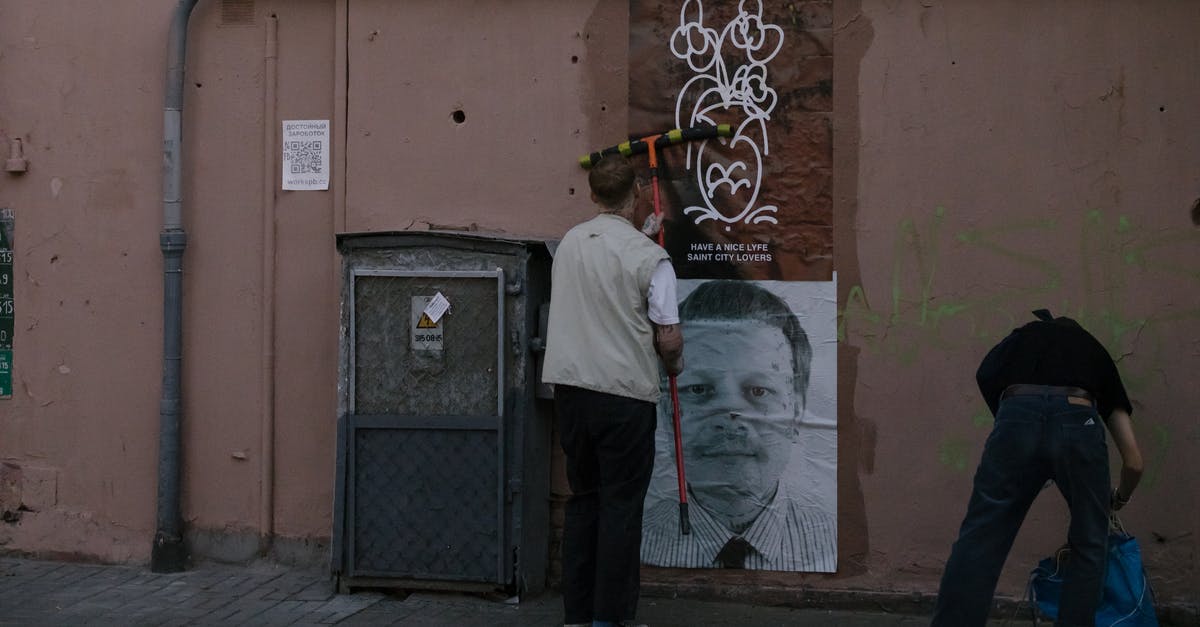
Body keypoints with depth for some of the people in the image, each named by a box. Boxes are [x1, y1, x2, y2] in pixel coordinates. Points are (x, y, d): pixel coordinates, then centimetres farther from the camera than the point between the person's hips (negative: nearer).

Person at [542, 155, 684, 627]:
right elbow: (668, 337, -10)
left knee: (583, 498, 14)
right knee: (620, 504, 2)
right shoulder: (649, 257, -10)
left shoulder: (569, 243, 8)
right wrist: (674, 365, 15)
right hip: (624, 393, -5)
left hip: (570, 386, 5)